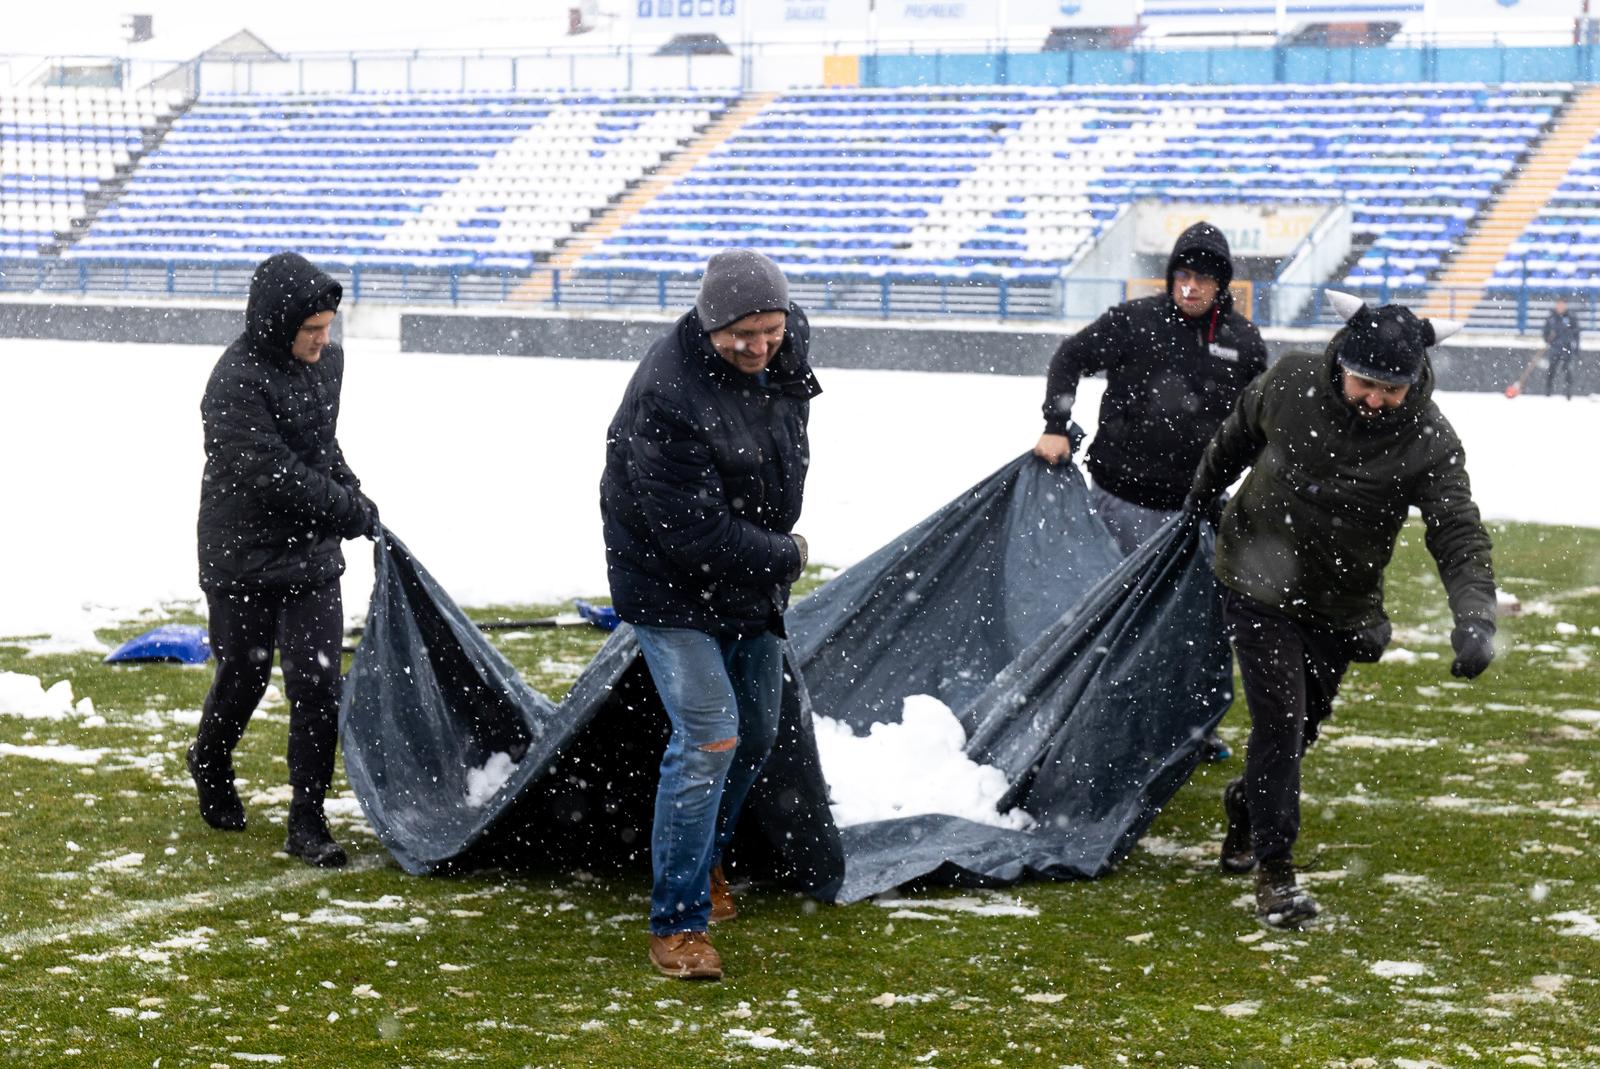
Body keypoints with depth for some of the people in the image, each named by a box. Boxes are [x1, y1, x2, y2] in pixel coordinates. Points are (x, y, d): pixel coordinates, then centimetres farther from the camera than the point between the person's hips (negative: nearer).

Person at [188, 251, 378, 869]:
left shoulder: (326, 362, 2)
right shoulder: (235, 384, -21)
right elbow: (277, 478, -24)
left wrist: (350, 491, 4)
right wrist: (356, 513, -17)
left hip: (312, 558, 5)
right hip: (244, 560, -5)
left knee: (317, 687, -2)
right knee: (243, 678, 10)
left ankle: (308, 823, 5)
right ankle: (210, 765, 42)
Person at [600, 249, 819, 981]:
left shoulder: (788, 350, -7)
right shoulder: (667, 397, -32)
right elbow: (692, 534, -31)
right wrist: (786, 558, -16)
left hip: (753, 581, 8)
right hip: (673, 586, -8)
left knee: (757, 732, 17)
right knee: (709, 736, -17)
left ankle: (704, 857, 42)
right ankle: (677, 922, -9)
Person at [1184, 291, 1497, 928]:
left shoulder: (1428, 441, -19)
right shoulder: (1291, 384, -16)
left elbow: (1458, 534, -25)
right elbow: (1236, 436, 5)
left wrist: (1474, 616, -42)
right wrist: (1200, 500, 20)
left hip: (1338, 607, 2)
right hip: (1258, 583, -2)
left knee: (1301, 726, 14)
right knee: (1280, 719, -11)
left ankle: (1245, 809, 43)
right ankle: (1274, 869, -3)